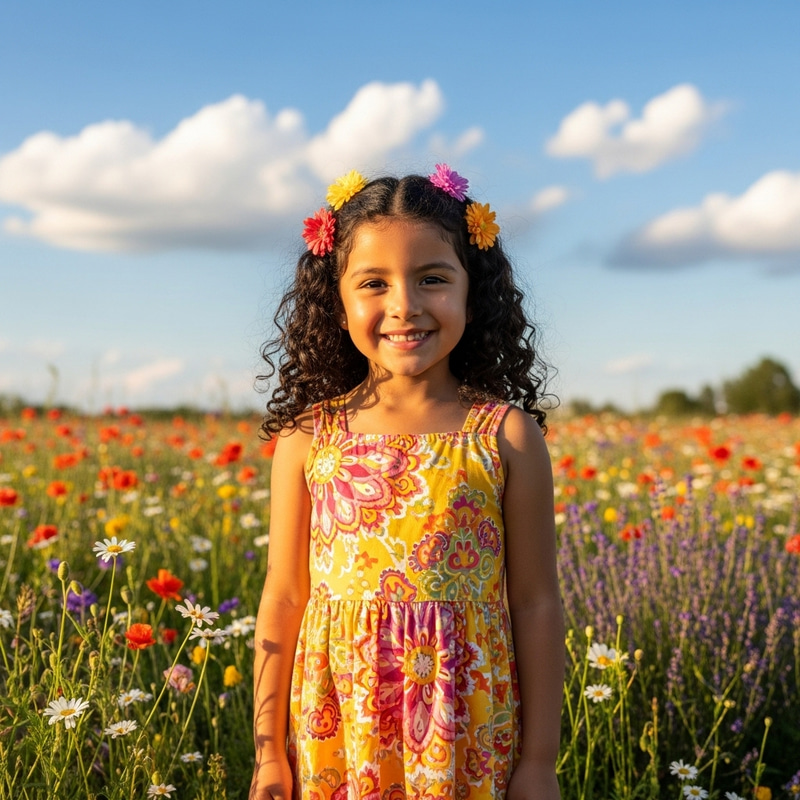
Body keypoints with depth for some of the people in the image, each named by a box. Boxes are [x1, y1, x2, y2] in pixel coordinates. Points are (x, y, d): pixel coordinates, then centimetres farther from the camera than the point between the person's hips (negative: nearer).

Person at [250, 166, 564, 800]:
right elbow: (283, 599, 3)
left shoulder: (506, 436, -6)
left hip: (470, 745, -1)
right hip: (337, 731, 1)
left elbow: (536, 606, -2)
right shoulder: (308, 437, -2)